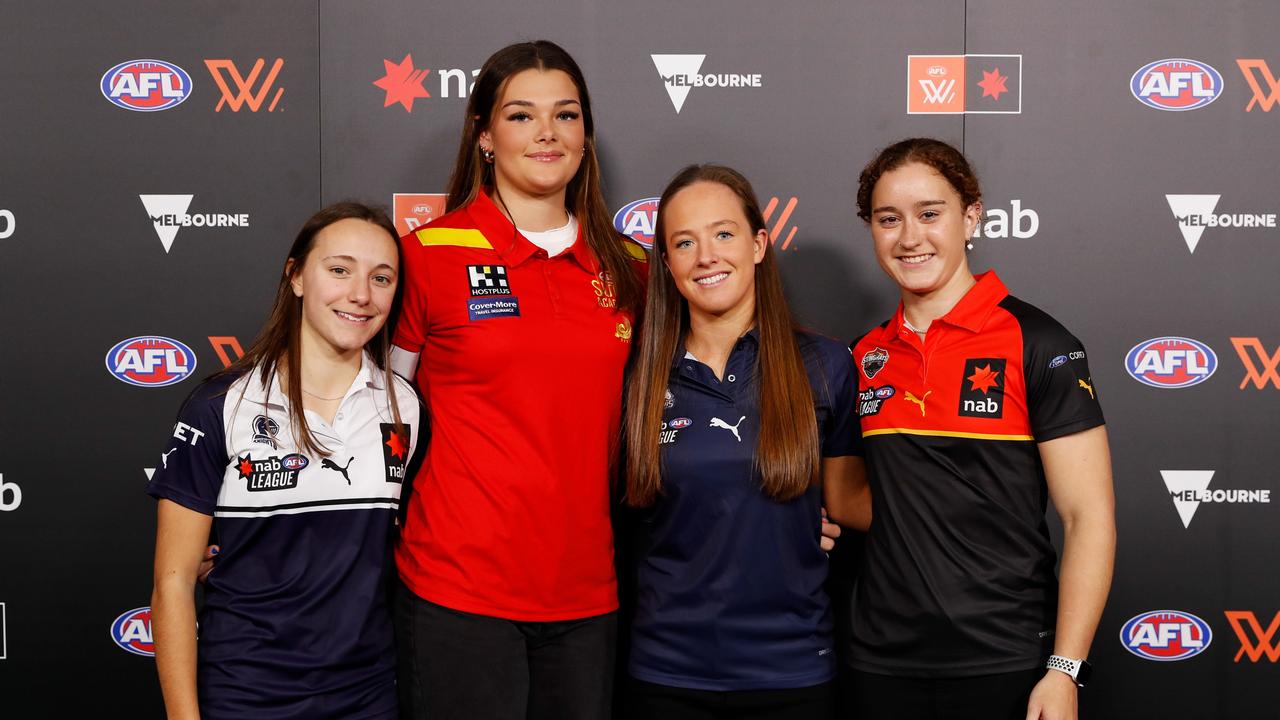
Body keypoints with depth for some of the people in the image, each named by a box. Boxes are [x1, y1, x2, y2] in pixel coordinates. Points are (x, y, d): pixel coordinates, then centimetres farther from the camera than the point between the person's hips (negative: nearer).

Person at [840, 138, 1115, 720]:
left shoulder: (1038, 345, -8)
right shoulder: (865, 356, 6)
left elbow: (1090, 518, -10)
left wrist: (1064, 671, -15)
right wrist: (828, 518, -1)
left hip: (1002, 666, -4)